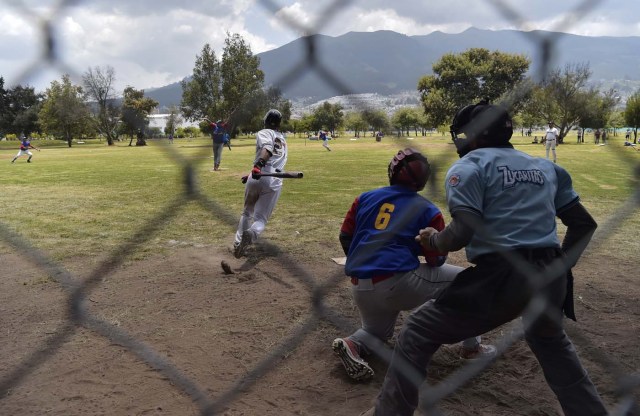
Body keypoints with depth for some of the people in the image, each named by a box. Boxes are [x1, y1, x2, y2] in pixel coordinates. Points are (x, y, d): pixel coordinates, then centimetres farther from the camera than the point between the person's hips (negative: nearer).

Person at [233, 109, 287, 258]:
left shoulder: (264, 133, 9)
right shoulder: (283, 141, 28)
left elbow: (267, 148, -15)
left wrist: (258, 164, -33)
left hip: (258, 178, -2)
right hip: (275, 183, 3)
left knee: (247, 212, 20)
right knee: (261, 218, 3)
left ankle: (238, 242, 13)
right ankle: (251, 234, -29)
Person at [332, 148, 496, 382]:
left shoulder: (365, 198, 12)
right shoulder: (428, 210, 2)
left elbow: (345, 237, 14)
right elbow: (437, 260, 0)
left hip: (359, 289, 5)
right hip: (397, 284, -5)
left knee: (376, 331, 33)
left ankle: (352, 344, 0)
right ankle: (471, 347, 21)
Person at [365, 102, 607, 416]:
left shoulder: (469, 166, -2)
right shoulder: (546, 167, 17)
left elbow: (463, 233, -14)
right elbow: (584, 224, 17)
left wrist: (433, 241, 5)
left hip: (500, 277, -6)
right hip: (548, 278, 7)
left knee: (417, 332, 8)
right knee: (552, 342, 38)